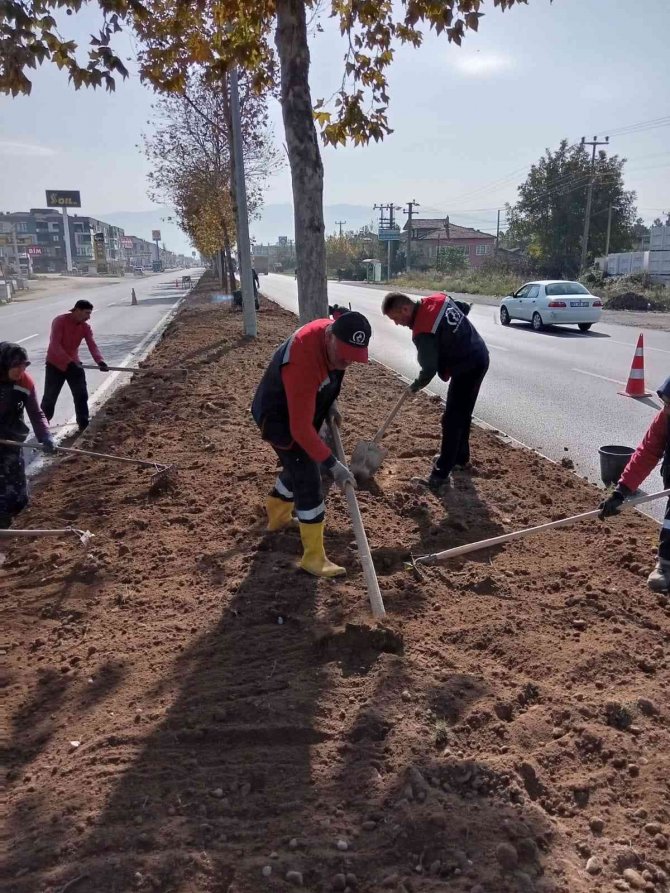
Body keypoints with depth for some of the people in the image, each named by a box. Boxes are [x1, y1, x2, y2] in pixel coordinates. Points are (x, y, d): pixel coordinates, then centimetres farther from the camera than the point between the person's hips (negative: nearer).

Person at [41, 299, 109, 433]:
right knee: (50, 397, 3)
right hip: (55, 364, -4)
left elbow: (92, 345, -18)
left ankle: (84, 425, 9)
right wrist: (69, 362, -36)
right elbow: (55, 345, -27)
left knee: (81, 395, 0)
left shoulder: (85, 327, -5)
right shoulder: (60, 321, -20)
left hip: (74, 363, 4)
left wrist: (100, 361, -37)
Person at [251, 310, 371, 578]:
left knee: (299, 467, 24)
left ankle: (277, 516, 48)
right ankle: (313, 557, 1)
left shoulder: (333, 336, -14)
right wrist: (333, 464, -36)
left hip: (301, 408, 9)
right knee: (308, 480, -9)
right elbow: (301, 429, -37)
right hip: (278, 417, -9)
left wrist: (329, 404, 3)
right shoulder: (303, 362, -40)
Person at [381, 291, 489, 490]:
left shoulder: (423, 332, -24)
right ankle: (461, 457, 36)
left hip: (466, 368, -9)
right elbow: (465, 308, 15)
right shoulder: (438, 299, -1)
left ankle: (441, 473, 1)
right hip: (480, 357, 9)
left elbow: (429, 369, -16)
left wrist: (416, 385, 3)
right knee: (463, 414, 21)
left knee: (451, 420, -4)